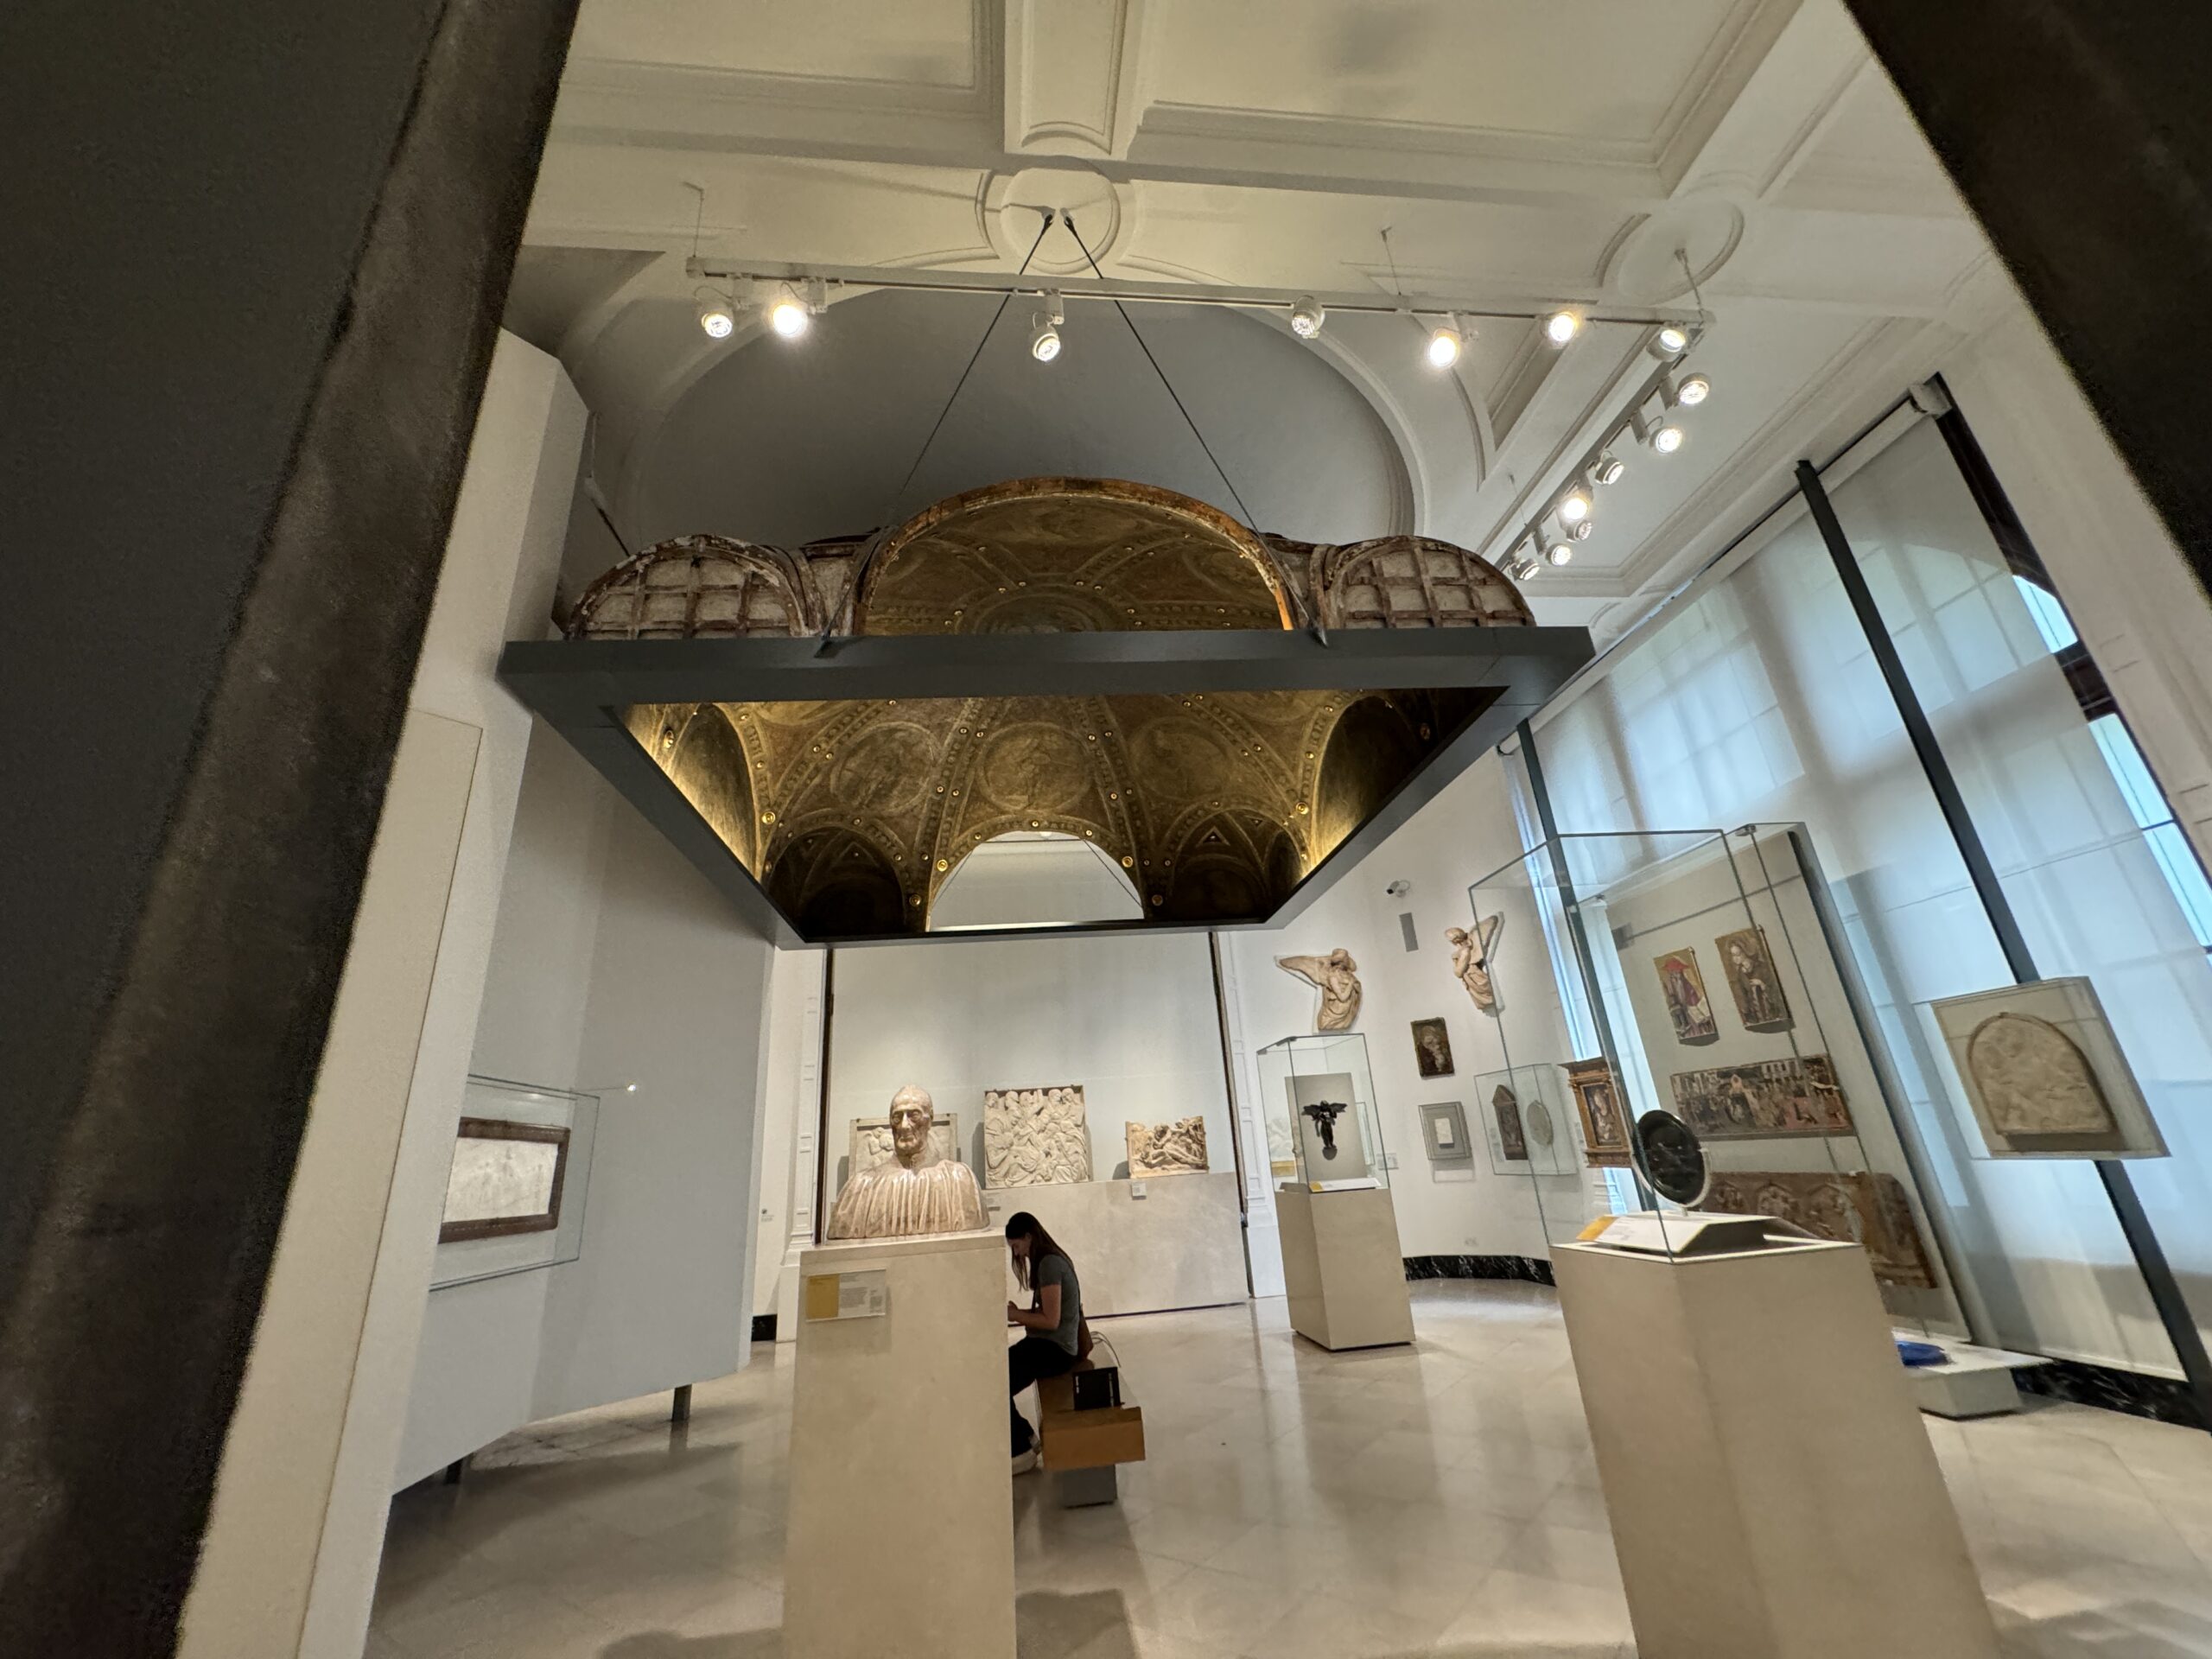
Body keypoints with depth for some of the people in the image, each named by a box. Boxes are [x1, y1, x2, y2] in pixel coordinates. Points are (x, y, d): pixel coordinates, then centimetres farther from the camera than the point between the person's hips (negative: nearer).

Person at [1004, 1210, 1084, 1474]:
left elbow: (1051, 1320, -22)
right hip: (1048, 1344, 10)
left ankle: (1022, 1452, 0)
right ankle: (1026, 1438, 12)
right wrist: (1016, 1313, 1)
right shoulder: (1050, 1260, 11)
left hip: (1056, 1349, -10)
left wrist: (1015, 1315, -13)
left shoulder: (1050, 1264, -19)